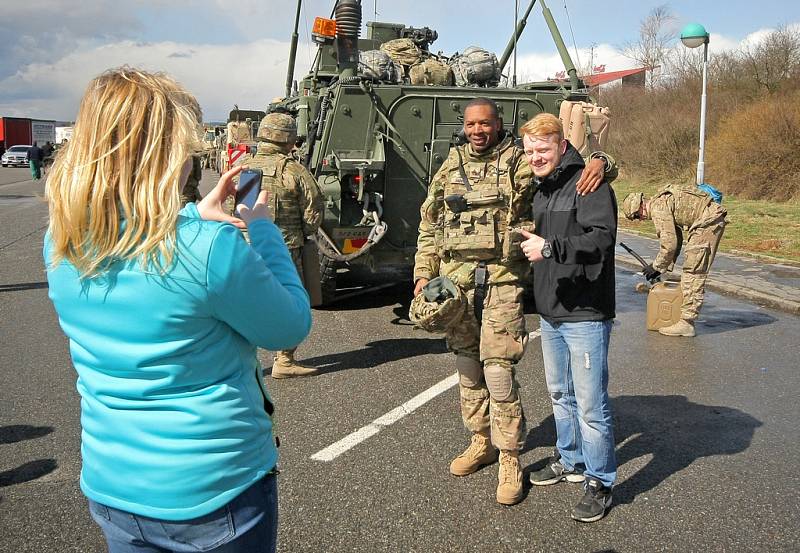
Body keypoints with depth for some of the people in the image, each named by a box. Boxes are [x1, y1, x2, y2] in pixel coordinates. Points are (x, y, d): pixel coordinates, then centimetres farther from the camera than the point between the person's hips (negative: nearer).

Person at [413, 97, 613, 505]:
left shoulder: (518, 164, -1)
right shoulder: (450, 169, 12)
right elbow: (429, 225, 17)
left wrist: (598, 161, -25)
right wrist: (423, 273, 10)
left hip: (502, 279, -5)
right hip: (455, 277, 5)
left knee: (498, 369, -8)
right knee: (466, 364, 12)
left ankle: (509, 459, 5)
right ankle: (481, 441, 30)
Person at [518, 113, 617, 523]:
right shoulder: (541, 189, 15)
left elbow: (602, 238, -26)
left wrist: (550, 248, -29)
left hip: (585, 315, -9)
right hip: (550, 313, 9)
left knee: (590, 403, -2)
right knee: (560, 394, 21)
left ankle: (600, 482, 11)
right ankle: (569, 460, 37)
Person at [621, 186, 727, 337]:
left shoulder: (658, 208, -14)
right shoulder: (662, 202, 18)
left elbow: (669, 244, -16)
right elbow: (676, 238, 24)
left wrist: (656, 266, -2)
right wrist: (665, 267, 23)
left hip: (708, 222, -10)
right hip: (715, 219, 10)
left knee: (693, 271, -8)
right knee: (695, 271, 14)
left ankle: (686, 323, -6)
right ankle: (687, 317, 21)